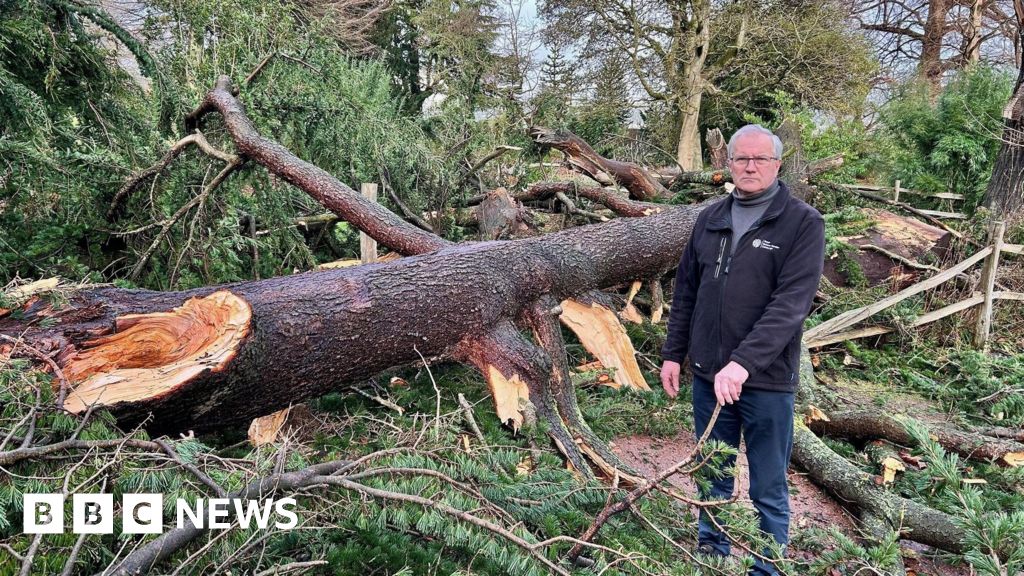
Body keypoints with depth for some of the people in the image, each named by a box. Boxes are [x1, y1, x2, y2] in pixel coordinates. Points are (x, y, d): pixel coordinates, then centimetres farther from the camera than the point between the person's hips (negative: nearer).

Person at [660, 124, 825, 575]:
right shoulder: (710, 219, 8)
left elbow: (791, 304, -18)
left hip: (767, 379, -4)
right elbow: (686, 291, 13)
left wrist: (744, 362, -26)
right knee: (712, 478, 18)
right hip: (708, 374, 5)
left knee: (768, 491, 9)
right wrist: (674, 353, 9)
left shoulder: (803, 223, -7)